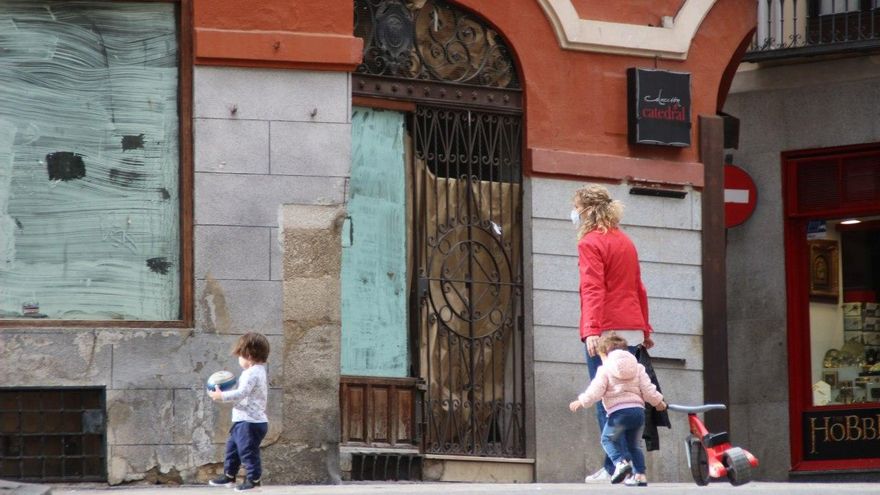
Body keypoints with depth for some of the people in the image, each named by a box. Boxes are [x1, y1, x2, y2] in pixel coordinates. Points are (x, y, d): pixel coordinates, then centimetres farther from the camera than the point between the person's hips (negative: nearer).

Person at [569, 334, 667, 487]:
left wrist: (580, 402, 11)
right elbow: (647, 389, 11)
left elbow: (595, 392, -3)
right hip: (638, 410, 5)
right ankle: (639, 474, 6)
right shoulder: (637, 368, 16)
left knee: (608, 438, 11)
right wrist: (658, 401, 27)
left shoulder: (605, 370, 2)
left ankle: (621, 461, -13)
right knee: (634, 444, 18)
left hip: (619, 411, -5)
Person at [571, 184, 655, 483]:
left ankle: (614, 468, -11)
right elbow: (639, 288, 23)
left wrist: (592, 329, -24)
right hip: (632, 331, 8)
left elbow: (592, 289, -17)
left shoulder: (590, 243, -6)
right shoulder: (625, 241, 18)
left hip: (605, 333, -8)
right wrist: (645, 329, 30)